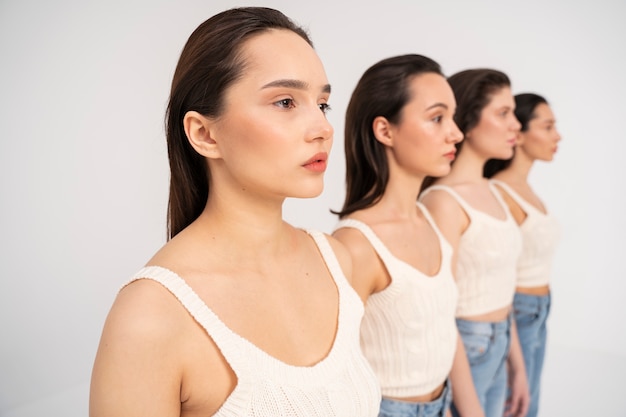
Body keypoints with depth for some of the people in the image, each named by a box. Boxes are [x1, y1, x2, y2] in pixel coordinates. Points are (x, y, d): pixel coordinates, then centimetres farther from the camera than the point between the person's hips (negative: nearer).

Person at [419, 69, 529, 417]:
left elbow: (501, 292, 12)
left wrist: (517, 364, 15)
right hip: (462, 348, -7)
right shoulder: (443, 201, -18)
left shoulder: (492, 192, 7)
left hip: (498, 348, 8)